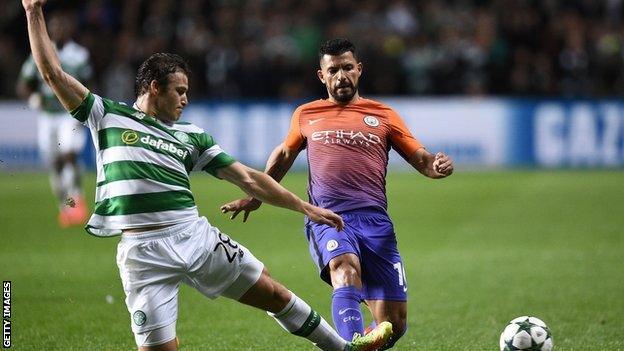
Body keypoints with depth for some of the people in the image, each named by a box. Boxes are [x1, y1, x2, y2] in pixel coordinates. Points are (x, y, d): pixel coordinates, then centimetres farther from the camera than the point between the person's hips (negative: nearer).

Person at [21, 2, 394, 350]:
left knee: (274, 294, 10)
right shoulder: (108, 116, 9)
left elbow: (248, 178, 17)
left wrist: (306, 207, 14)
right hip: (143, 251, -4)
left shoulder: (191, 136, 17)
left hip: (196, 235, 4)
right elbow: (54, 73, 6)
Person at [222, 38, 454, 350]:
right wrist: (255, 198, 39)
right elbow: (284, 154, 36)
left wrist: (437, 166, -10)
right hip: (327, 218, -1)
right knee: (346, 270, -37)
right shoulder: (305, 116, 19)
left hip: (374, 220, 1)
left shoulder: (383, 116, 17)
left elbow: (421, 160, 14)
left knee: (394, 324, -6)